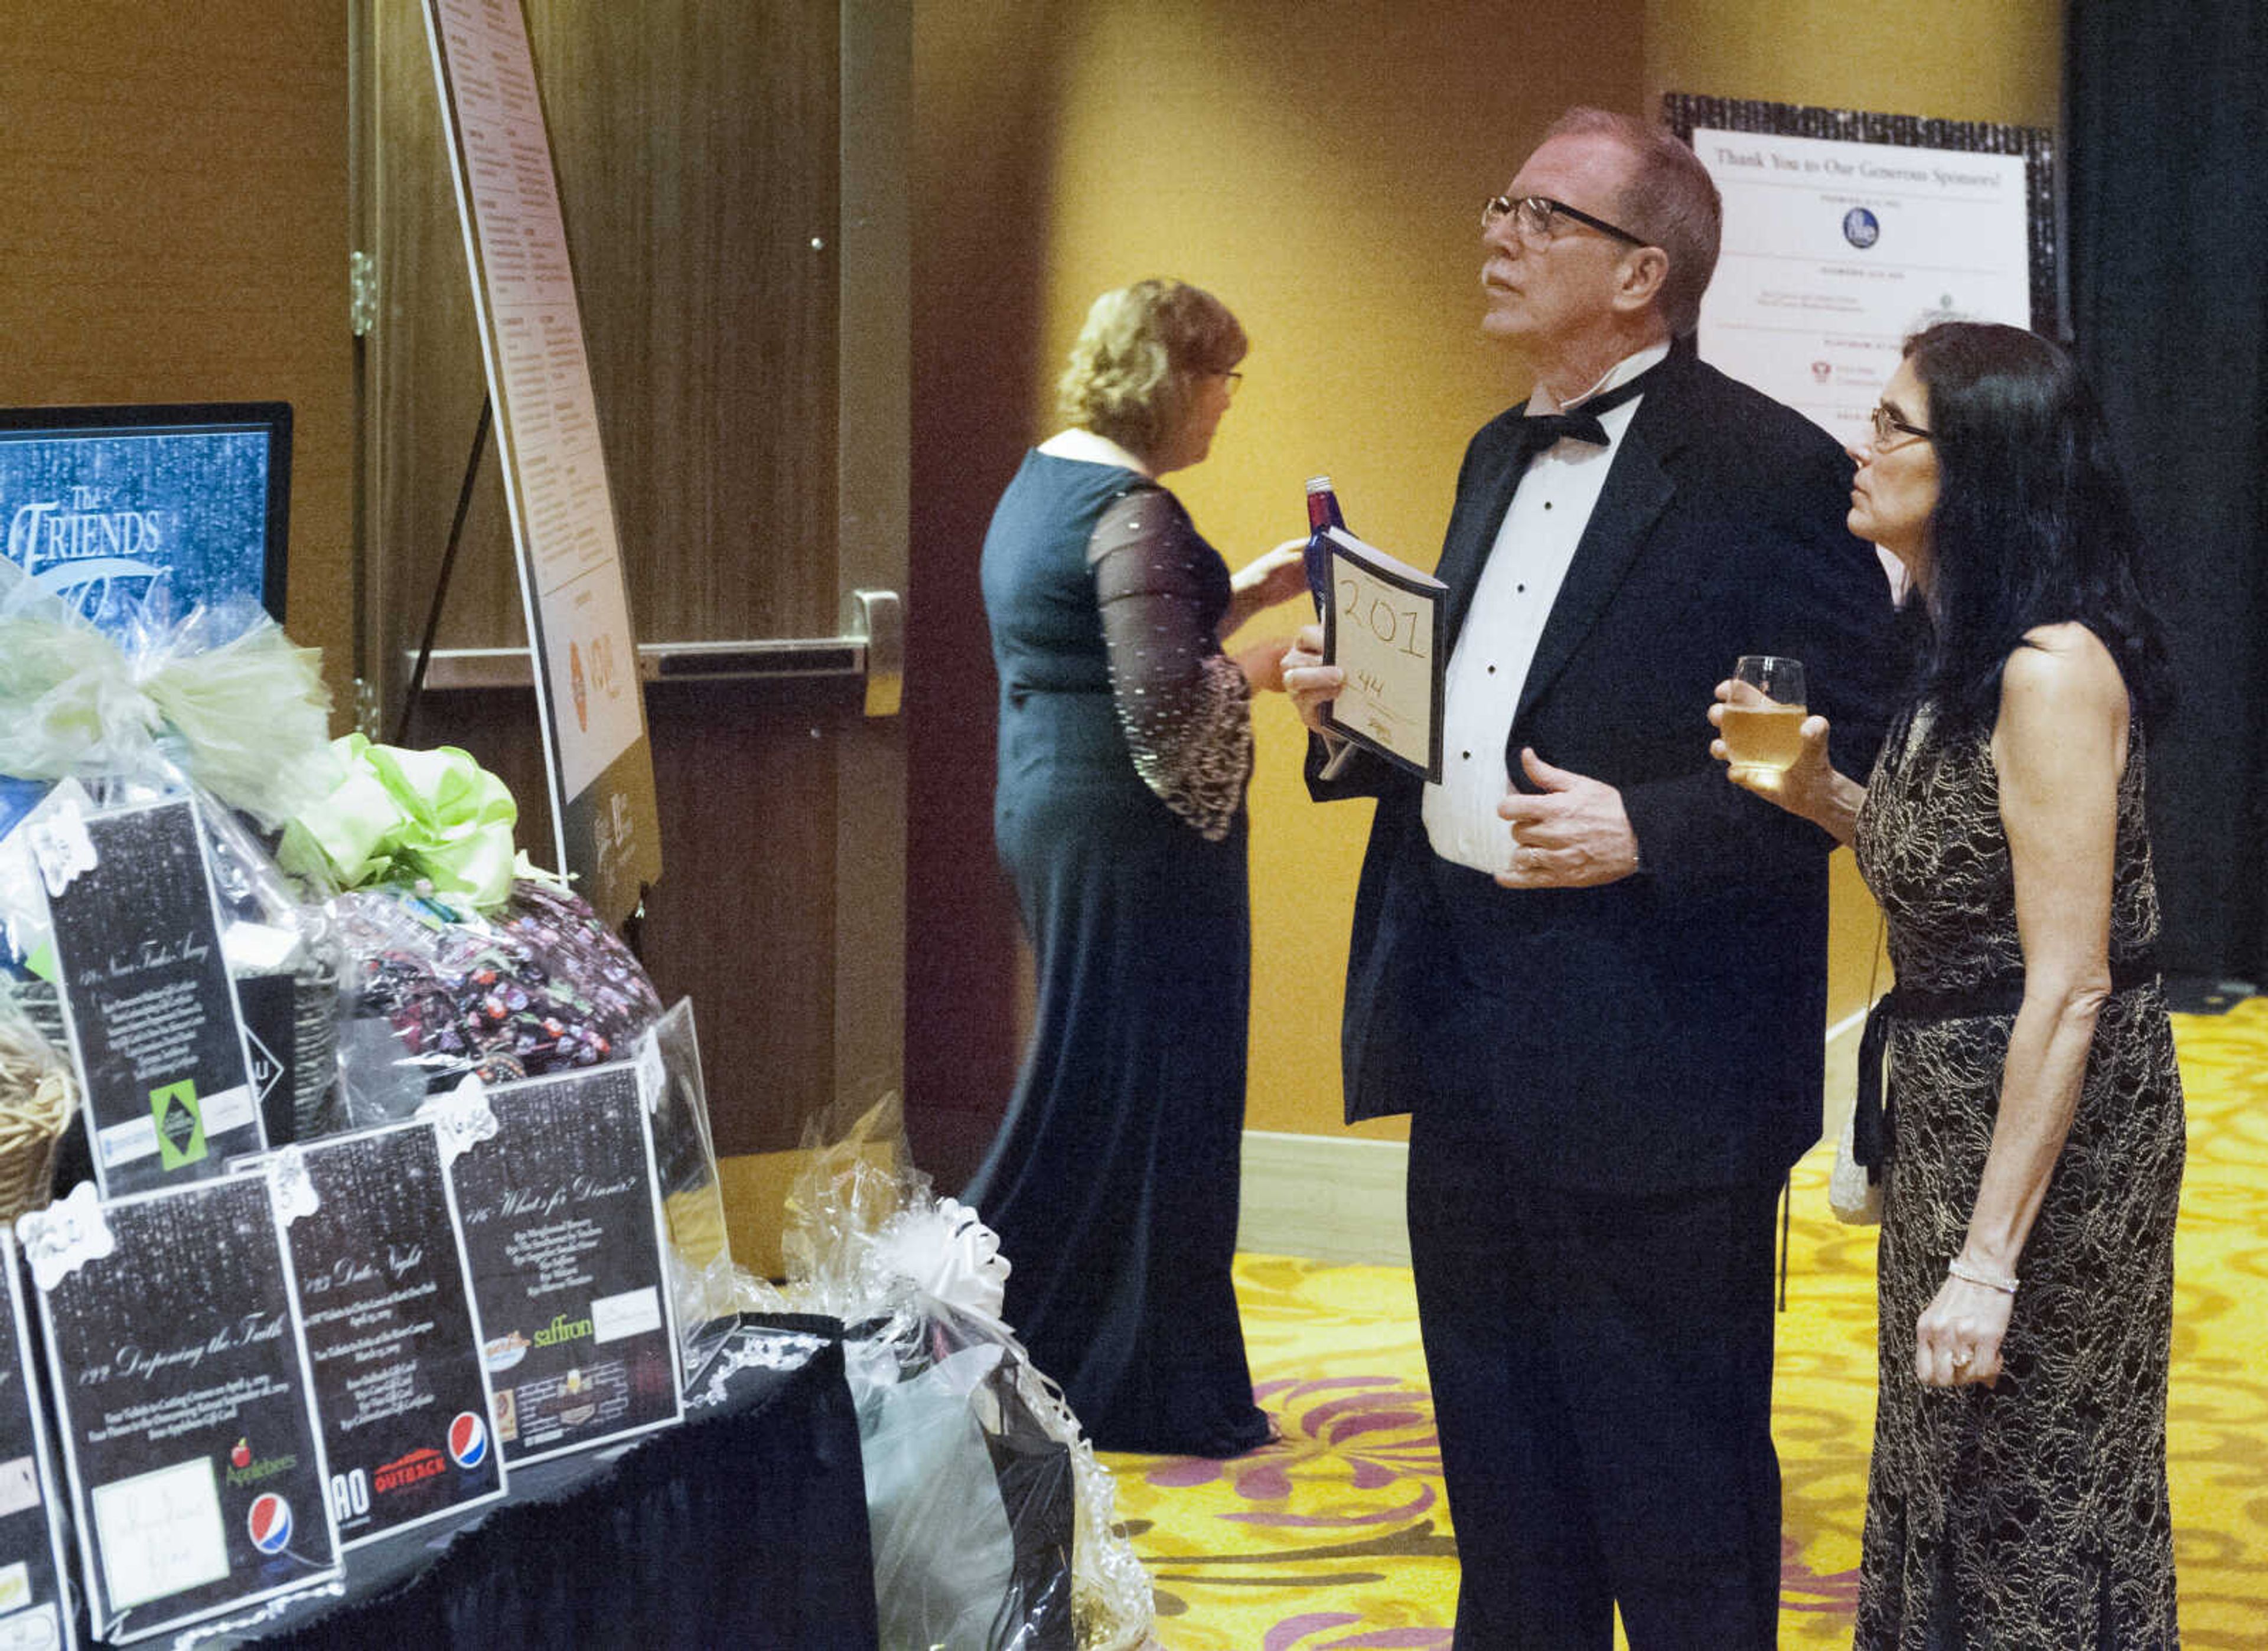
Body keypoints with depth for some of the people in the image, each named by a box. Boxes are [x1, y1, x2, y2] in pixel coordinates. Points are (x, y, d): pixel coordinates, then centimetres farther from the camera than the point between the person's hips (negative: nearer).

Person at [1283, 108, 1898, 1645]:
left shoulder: (1772, 472, -12)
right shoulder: (1500, 458, 15)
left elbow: (1854, 753, -15)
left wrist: (1648, 832, -23)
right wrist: (1359, 713, 3)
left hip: (1646, 1055, -8)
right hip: (1466, 1036, 8)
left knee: (1674, 1496, 2)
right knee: (1503, 1462, 18)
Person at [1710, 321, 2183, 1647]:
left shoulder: (2054, 668, -22)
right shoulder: (1965, 654, 8)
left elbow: (2067, 988, -24)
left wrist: (1990, 1258, -24)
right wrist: (1828, 798, -2)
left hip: (2053, 1130, -9)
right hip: (1950, 1104, 9)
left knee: (2028, 1535, 3)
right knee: (1944, 1494, 18)